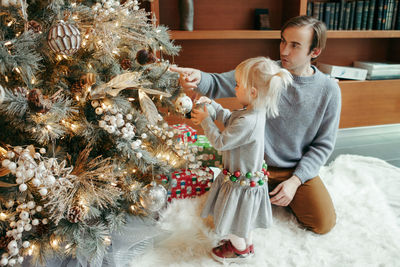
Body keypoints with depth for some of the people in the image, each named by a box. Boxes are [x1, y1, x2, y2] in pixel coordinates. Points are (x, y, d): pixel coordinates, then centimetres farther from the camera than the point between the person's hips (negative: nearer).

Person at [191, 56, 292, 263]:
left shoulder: (248, 122, -37)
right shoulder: (255, 112, -6)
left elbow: (220, 142, -26)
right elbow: (229, 118, 10)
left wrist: (205, 120, -14)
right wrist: (211, 106, 2)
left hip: (241, 182, -9)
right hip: (248, 175, 9)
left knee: (234, 220, 16)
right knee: (242, 219, 30)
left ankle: (241, 251, 40)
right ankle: (247, 244, 51)